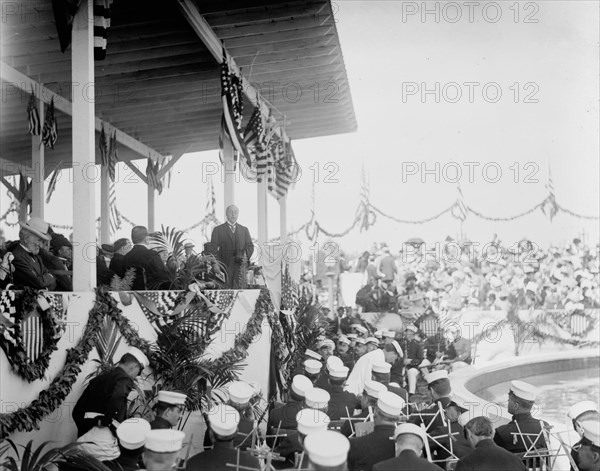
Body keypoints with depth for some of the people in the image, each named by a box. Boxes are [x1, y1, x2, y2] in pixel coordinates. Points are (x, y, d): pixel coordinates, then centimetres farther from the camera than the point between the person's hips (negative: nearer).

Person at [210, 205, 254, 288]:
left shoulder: (244, 230, 19)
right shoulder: (218, 230, 9)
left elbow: (250, 246, 17)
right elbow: (213, 249, 5)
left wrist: (246, 256, -4)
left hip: (240, 266, 2)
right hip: (224, 266, -2)